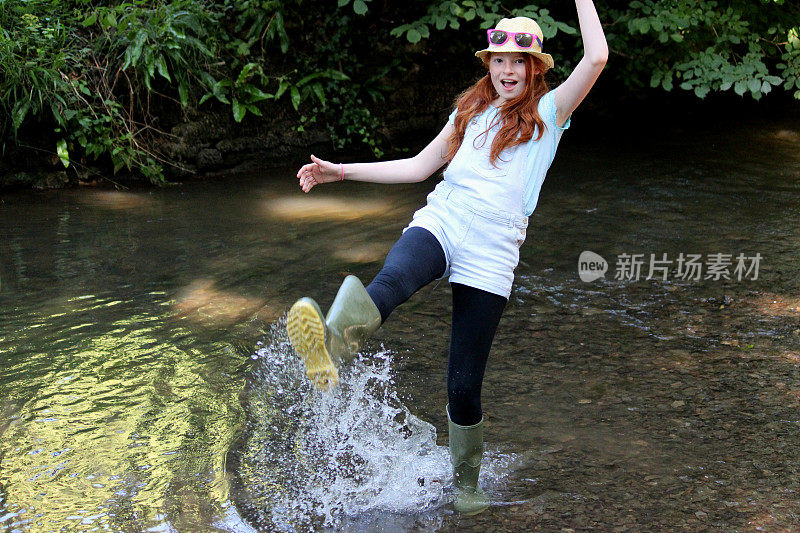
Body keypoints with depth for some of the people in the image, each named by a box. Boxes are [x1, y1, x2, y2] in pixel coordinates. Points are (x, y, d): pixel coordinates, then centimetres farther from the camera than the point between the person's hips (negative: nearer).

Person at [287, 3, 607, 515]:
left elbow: (597, 57, -5)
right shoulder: (471, 111, 23)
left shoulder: (549, 111, 11)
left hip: (491, 251, -2)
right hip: (440, 222, 2)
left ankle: (466, 483, 22)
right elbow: (419, 166, 26)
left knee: (464, 386, -2)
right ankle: (330, 344, -66)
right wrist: (341, 171, 22)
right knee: (393, 280, -36)